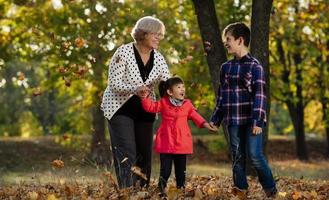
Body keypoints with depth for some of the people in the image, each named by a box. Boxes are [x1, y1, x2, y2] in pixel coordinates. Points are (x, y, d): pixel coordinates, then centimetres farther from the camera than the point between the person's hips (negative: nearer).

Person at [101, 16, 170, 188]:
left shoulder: (158, 58, 1)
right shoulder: (123, 52, -14)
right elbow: (114, 83, -18)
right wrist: (135, 89, -34)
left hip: (144, 110, 6)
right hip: (120, 107, -5)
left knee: (144, 153, 7)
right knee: (127, 153, -15)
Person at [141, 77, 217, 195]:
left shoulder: (187, 104, 6)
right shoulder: (163, 103, 0)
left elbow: (195, 116, 12)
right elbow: (151, 107, 1)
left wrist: (204, 124, 2)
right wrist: (144, 98, -14)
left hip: (182, 143, 3)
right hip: (166, 143, -3)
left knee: (181, 170, 10)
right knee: (165, 170, -5)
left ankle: (180, 189, 17)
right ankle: (161, 189, 2)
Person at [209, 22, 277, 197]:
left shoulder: (254, 66, -6)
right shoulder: (226, 68, 12)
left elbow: (259, 95, -11)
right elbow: (221, 95, 18)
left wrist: (258, 120, -18)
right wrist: (215, 119, 14)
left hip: (251, 120, -6)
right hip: (233, 121, 6)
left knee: (254, 155, -11)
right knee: (237, 157, 8)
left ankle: (271, 190, 1)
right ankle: (241, 190, 15)